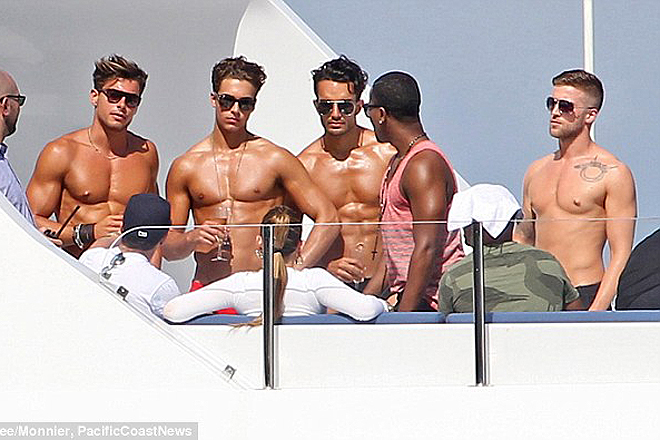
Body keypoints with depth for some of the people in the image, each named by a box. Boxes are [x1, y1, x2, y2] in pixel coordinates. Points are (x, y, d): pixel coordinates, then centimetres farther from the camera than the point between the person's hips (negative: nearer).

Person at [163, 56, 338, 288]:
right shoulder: (185, 166, 12)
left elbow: (328, 218, 4)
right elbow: (168, 247, 15)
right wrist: (192, 239, -6)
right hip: (207, 291, 2)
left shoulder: (275, 159, 6)